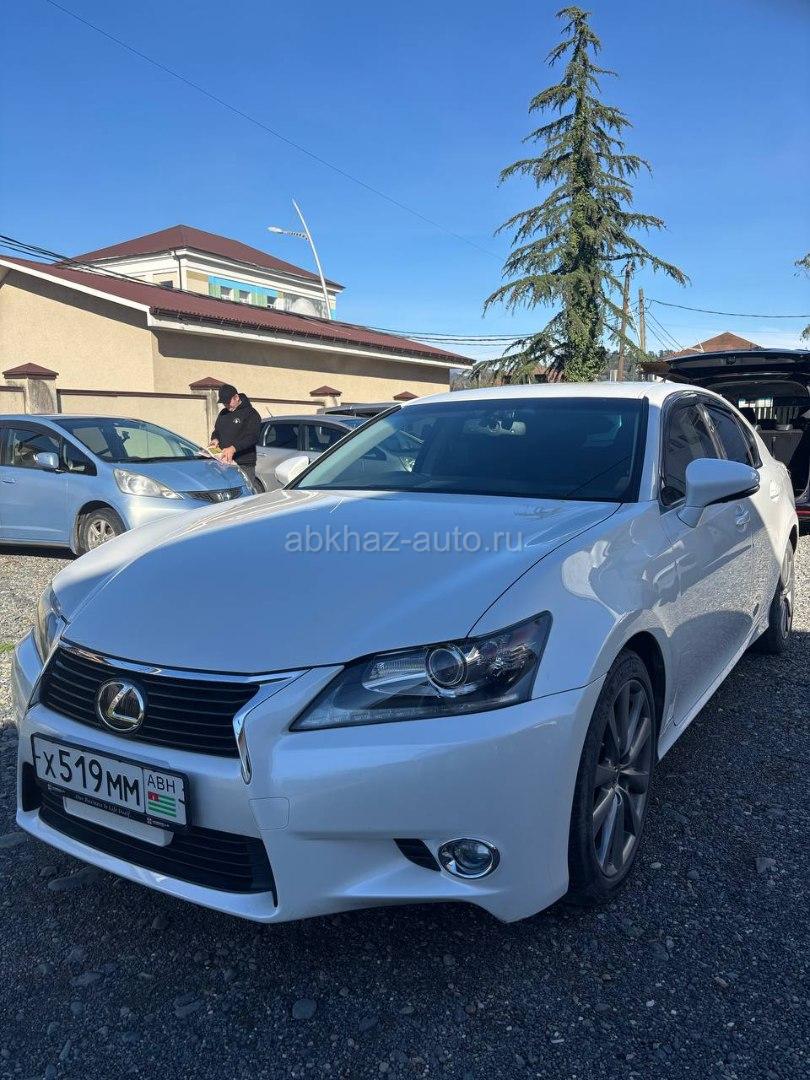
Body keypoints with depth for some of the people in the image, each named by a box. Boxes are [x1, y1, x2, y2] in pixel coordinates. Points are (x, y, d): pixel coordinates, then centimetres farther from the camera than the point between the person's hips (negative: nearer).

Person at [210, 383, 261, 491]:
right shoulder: (223, 414, 19)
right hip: (224, 463, 6)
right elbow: (216, 431, 30)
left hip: (244, 465, -6)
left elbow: (253, 437, -15)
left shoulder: (251, 414, -4)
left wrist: (233, 448, -27)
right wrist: (215, 439, 4)